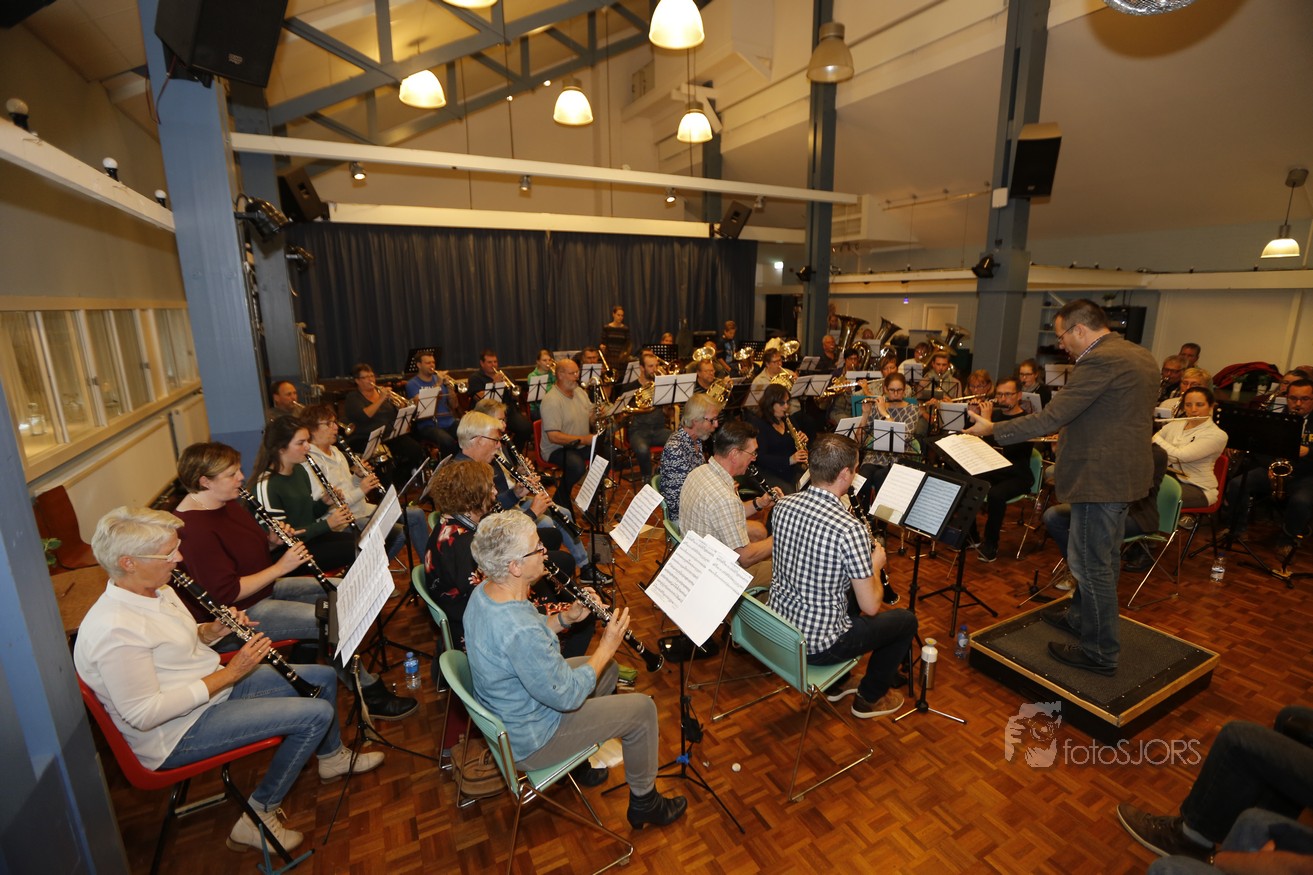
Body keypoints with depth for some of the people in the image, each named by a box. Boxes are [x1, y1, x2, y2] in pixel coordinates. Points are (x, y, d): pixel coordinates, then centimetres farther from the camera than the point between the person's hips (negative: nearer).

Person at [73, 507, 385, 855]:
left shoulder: (157, 590, 0)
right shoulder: (114, 631, -30)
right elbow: (144, 715, -29)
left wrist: (214, 630, -6)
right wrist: (230, 673, -26)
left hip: (214, 686, 10)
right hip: (177, 734, -10)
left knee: (323, 677, 10)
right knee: (317, 713, -20)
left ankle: (332, 757, 36)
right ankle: (257, 819, 1)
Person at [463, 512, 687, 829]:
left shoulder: (484, 591, -11)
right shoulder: (520, 632, -39)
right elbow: (567, 697, -28)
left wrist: (567, 617, -7)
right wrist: (607, 646, -18)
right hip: (528, 742, -8)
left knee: (609, 670, 21)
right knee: (642, 708, 0)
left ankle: (579, 761, 37)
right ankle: (644, 802, 25)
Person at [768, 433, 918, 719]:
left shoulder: (783, 505, -7)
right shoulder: (851, 529, -28)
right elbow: (871, 607, -18)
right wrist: (875, 564, 0)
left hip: (777, 627, 7)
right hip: (816, 646, -7)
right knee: (906, 620, 15)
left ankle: (837, 684, 44)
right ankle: (870, 698, 32)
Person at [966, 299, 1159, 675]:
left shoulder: (1098, 361, -22)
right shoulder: (1140, 356, 10)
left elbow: (1050, 417, -24)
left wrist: (993, 430, -16)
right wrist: (1072, 433, 19)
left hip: (1100, 478, -11)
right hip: (1126, 472, 11)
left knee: (1092, 564, 1)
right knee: (1104, 556, 24)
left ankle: (1100, 652, 13)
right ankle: (1083, 615, 43)